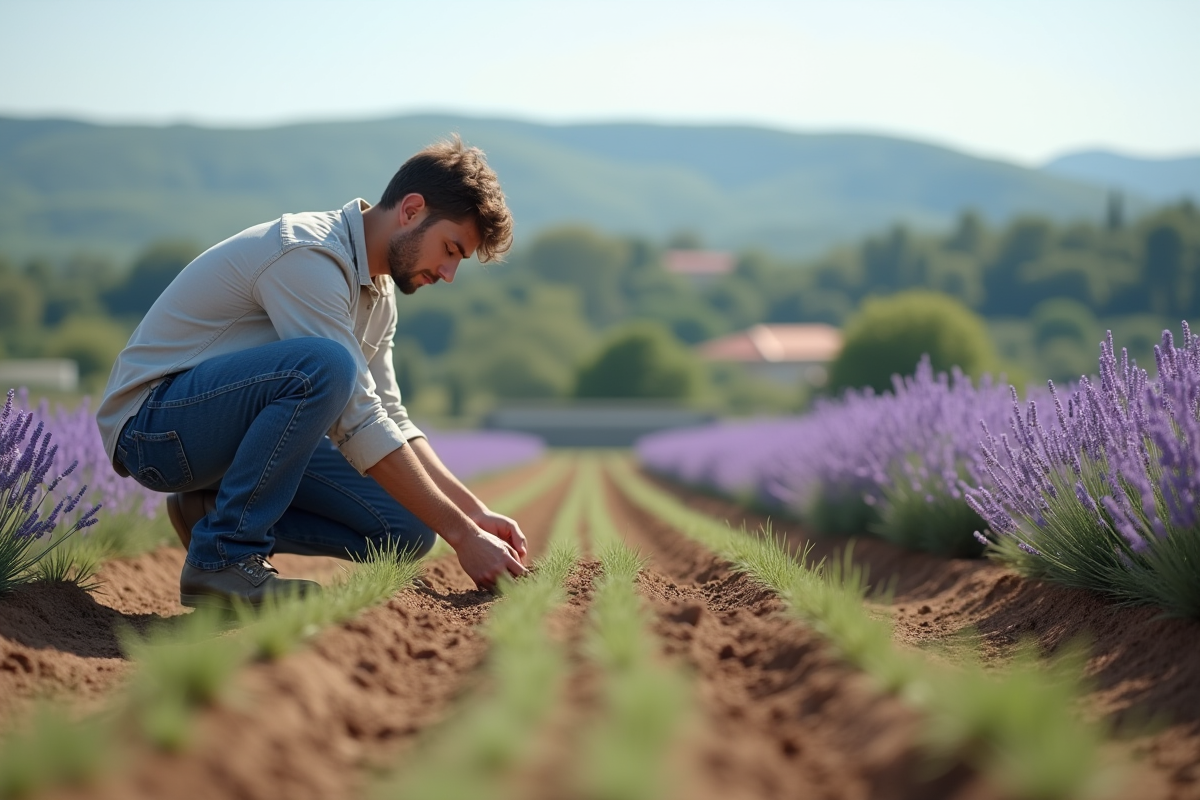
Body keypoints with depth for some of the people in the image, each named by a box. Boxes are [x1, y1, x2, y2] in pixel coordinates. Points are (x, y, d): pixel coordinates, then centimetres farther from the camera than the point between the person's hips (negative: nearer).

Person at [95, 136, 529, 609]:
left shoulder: (379, 292, 8)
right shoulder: (308, 255, -23)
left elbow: (391, 420, 12)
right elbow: (358, 426, -27)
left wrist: (475, 513, 0)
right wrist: (461, 535, -26)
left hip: (230, 431, 9)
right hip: (151, 425, -9)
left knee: (405, 531, -4)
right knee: (323, 365, -36)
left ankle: (213, 511, 6)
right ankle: (223, 556, -23)